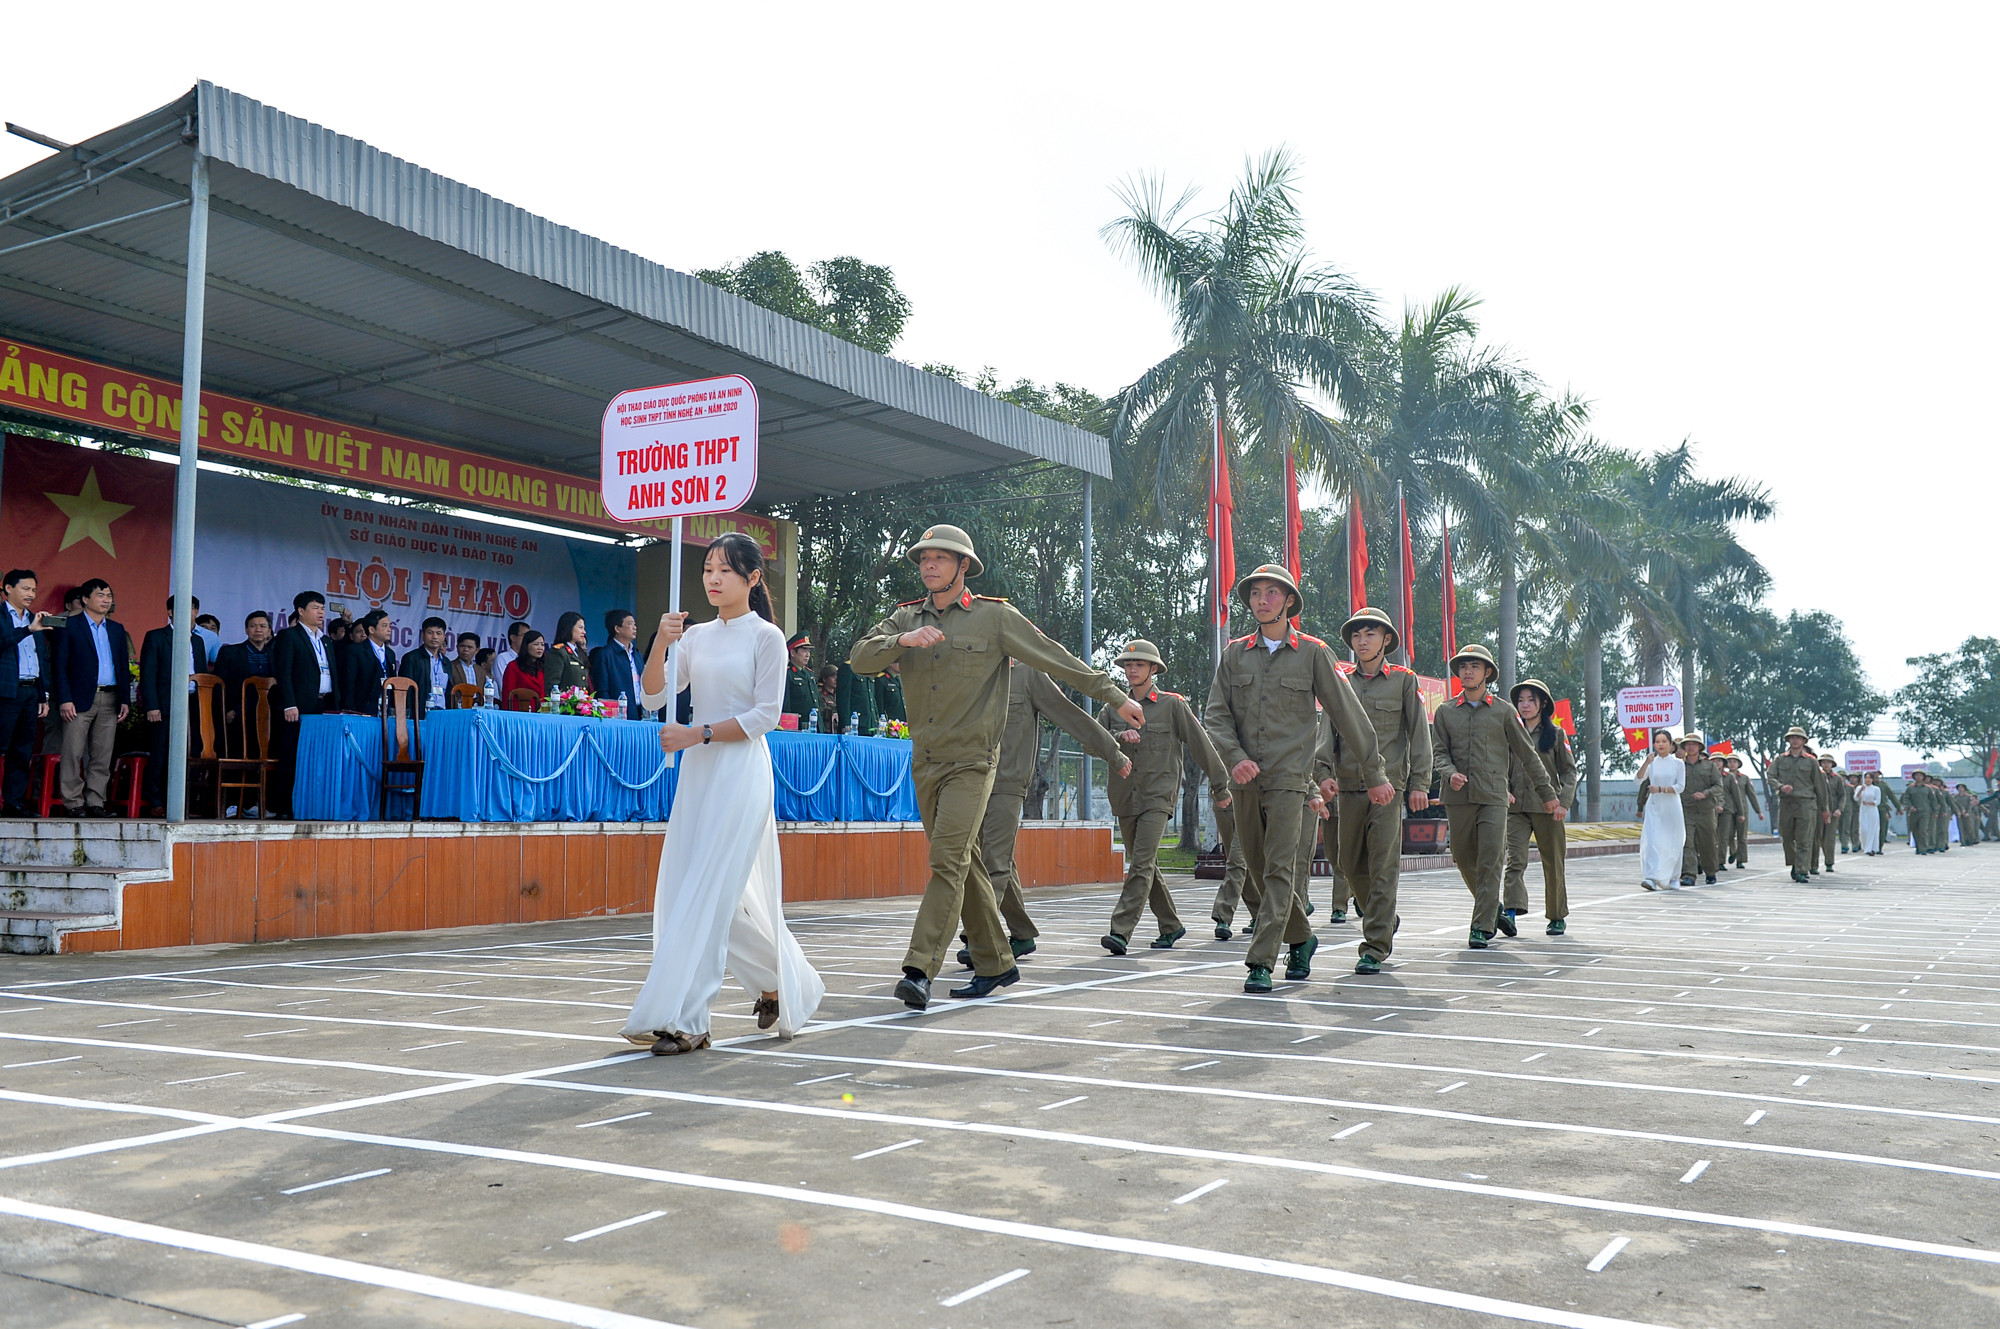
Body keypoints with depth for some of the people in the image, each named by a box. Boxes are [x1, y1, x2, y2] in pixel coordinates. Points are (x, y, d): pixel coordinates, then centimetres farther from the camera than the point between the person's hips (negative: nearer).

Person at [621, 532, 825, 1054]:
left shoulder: (766, 636, -3)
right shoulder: (697, 636, 13)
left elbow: (765, 714, -9)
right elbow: (653, 697, 6)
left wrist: (697, 734, -14)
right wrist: (660, 644, -10)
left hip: (741, 771, -6)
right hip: (697, 773, 6)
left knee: (709, 892, -11)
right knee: (706, 893, 7)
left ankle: (685, 1019, -8)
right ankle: (782, 984, 23)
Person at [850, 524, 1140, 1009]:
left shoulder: (994, 616, -1)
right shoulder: (907, 618, 10)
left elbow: (1058, 660, 1)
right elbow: (860, 658, -3)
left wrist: (1116, 697, 3)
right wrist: (902, 641, -21)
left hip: (971, 761, -5)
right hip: (924, 762, 5)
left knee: (948, 861, -15)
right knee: (964, 864, 10)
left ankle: (920, 970, -19)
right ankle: (996, 964, 21)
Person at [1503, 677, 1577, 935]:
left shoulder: (1556, 734, 6)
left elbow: (1569, 771, 6)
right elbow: (1502, 769, 14)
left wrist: (1563, 800, -9)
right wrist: (1504, 790, -6)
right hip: (1516, 807, 1)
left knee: (1553, 863, 6)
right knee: (1515, 859, -14)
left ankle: (1557, 917, 20)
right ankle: (1510, 911, -25)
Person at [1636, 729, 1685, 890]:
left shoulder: (1678, 763, 4)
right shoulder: (1651, 763, 7)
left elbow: (1680, 786, -5)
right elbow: (1639, 780, -7)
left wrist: (1660, 789, -17)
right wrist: (1647, 762, -19)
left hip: (1672, 807, -1)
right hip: (1654, 807, 1)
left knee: (1671, 843, 4)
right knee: (1651, 841, -12)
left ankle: (1672, 878, 19)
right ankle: (1651, 878, -17)